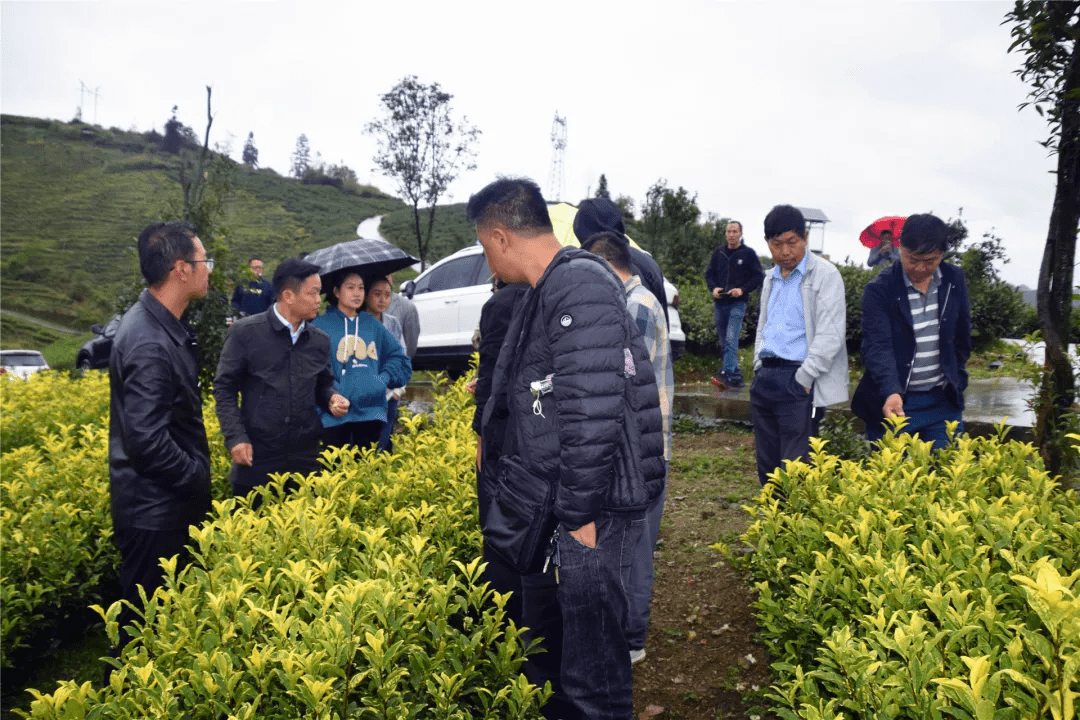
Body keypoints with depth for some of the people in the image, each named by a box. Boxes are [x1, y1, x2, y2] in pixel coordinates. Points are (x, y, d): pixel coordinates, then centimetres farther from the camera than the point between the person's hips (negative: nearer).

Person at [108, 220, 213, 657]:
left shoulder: (162, 324, 5)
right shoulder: (149, 343, -26)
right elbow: (148, 442, -28)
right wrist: (199, 478, -15)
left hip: (170, 504, 9)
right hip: (155, 513, -9)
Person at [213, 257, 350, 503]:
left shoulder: (320, 340, 7)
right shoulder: (245, 332, -6)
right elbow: (224, 387, -3)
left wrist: (332, 398, -5)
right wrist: (235, 437, -12)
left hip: (306, 457, 4)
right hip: (257, 456, -3)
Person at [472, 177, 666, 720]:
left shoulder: (582, 286, -20)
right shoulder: (543, 292, 12)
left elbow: (593, 411, -26)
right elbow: (515, 387, 26)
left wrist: (580, 512, -22)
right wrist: (485, 434, 37)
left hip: (590, 509, -10)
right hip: (544, 501, 10)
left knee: (591, 669, 3)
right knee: (543, 640, 23)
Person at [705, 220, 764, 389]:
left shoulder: (748, 253, 1)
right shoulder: (718, 252, 11)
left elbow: (759, 277, 1)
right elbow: (709, 273, 18)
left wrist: (743, 289, -13)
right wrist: (713, 288, -2)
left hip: (737, 303, -5)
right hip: (719, 303, 5)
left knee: (731, 340, -18)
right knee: (724, 342, 8)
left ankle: (727, 374, -22)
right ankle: (735, 375, 16)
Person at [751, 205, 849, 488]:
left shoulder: (825, 274, -4)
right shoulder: (771, 278, 18)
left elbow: (831, 335, -11)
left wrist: (803, 379, -14)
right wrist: (760, 369, 13)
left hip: (800, 382, -7)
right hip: (767, 378, 7)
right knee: (767, 468, 10)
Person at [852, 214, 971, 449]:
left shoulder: (954, 279, 3)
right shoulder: (879, 289, -11)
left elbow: (962, 334, 17)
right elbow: (877, 347, -20)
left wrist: (958, 379, 15)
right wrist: (890, 392, -34)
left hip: (943, 402, 4)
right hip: (892, 401, -3)